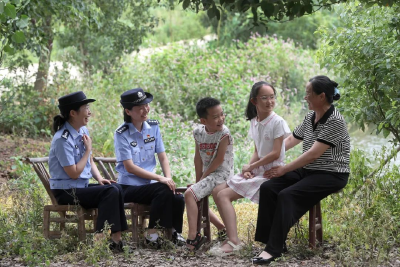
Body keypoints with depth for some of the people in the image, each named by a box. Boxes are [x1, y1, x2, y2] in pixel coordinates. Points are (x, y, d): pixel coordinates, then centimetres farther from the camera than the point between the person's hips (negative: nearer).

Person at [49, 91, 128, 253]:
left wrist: (99, 178, -1)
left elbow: (90, 162, 18)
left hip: (82, 187, 8)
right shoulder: (62, 140, -19)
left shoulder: (83, 130, 8)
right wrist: (88, 149, -12)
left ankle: (115, 238, -17)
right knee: (110, 192, -24)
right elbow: (74, 173, -19)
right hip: (66, 192, -8)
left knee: (115, 188, -16)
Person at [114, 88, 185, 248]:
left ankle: (175, 233, -2)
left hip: (150, 184, 5)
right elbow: (130, 167, -15)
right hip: (129, 186, -5)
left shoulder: (153, 127, 7)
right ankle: (152, 235, -17)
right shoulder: (121, 134, -9)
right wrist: (160, 179, -22)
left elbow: (162, 157, 8)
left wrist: (169, 178, -12)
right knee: (163, 191, -30)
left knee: (178, 199, -22)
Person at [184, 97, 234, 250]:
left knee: (189, 193, -21)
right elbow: (198, 158, 7)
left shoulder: (224, 133, -16)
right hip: (207, 174, 8)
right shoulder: (199, 132, 2)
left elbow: (219, 159, -17)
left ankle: (192, 236, -22)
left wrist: (204, 176, -12)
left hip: (221, 173, -8)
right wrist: (198, 180, 1)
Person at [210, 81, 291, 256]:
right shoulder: (254, 122, 10)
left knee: (224, 195, -18)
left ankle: (233, 242, -21)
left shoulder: (277, 122, -13)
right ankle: (231, 234, -4)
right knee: (219, 191, 2)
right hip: (257, 171, 8)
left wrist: (251, 166, -11)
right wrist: (248, 168, -6)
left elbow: (275, 153, -17)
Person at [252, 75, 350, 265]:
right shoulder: (310, 117, 8)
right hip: (308, 171, 8)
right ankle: (268, 239, -15)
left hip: (330, 175, -8)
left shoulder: (334, 121, -18)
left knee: (287, 195, -29)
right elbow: (291, 140, 20)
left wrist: (284, 170, -18)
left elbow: (313, 154, -22)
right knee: (268, 188, -12)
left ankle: (274, 249, -27)